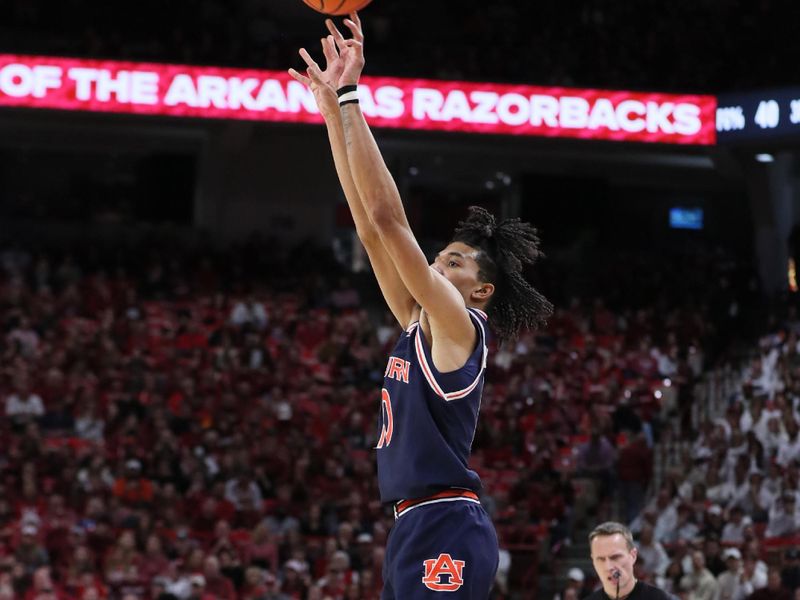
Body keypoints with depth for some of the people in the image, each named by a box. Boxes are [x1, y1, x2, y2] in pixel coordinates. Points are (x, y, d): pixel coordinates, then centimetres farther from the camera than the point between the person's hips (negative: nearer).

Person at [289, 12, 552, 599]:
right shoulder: (418, 324, 17)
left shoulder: (459, 326, -5)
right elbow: (371, 226, 15)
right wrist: (330, 107, 12)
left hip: (446, 531, -9)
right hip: (416, 529, 9)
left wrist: (349, 99, -10)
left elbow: (389, 218, -12)